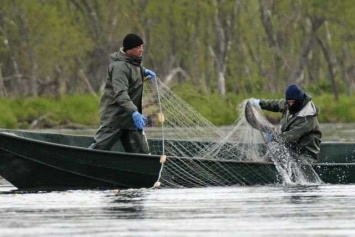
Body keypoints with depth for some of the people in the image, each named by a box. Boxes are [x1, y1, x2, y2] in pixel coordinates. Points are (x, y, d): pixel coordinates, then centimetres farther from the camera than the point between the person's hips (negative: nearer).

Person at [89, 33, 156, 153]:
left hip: (130, 118, 9)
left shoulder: (134, 62, 9)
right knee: (98, 148, -7)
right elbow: (120, 94, -31)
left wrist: (144, 71, 14)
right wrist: (134, 112, -43)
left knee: (141, 152, 4)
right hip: (114, 117, -9)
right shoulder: (120, 66, -20)